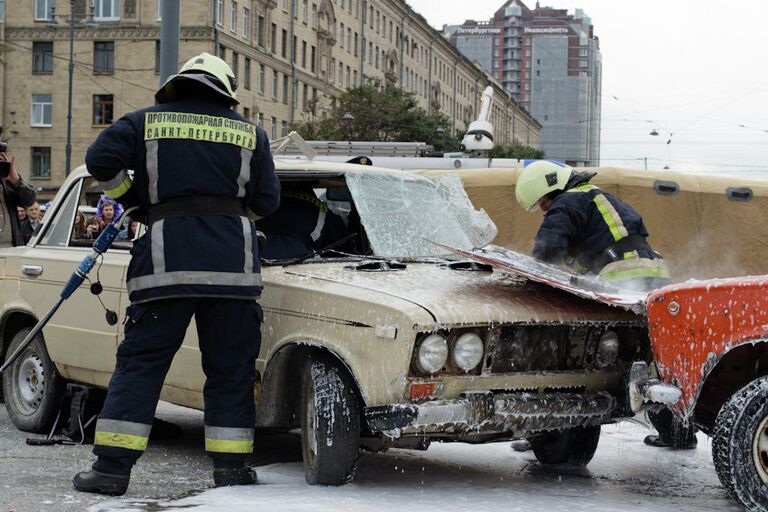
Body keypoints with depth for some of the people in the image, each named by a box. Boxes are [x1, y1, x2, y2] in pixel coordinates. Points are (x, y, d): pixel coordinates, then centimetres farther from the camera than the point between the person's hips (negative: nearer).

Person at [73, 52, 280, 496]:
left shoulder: (145, 122, 11)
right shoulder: (250, 132, 13)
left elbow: (102, 160, -2)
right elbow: (267, 201, 11)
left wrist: (130, 197, 14)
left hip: (166, 257, -1)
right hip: (234, 258, 1)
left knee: (141, 361, 2)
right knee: (231, 367, 9)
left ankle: (112, 467, -1)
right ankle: (231, 467, 10)